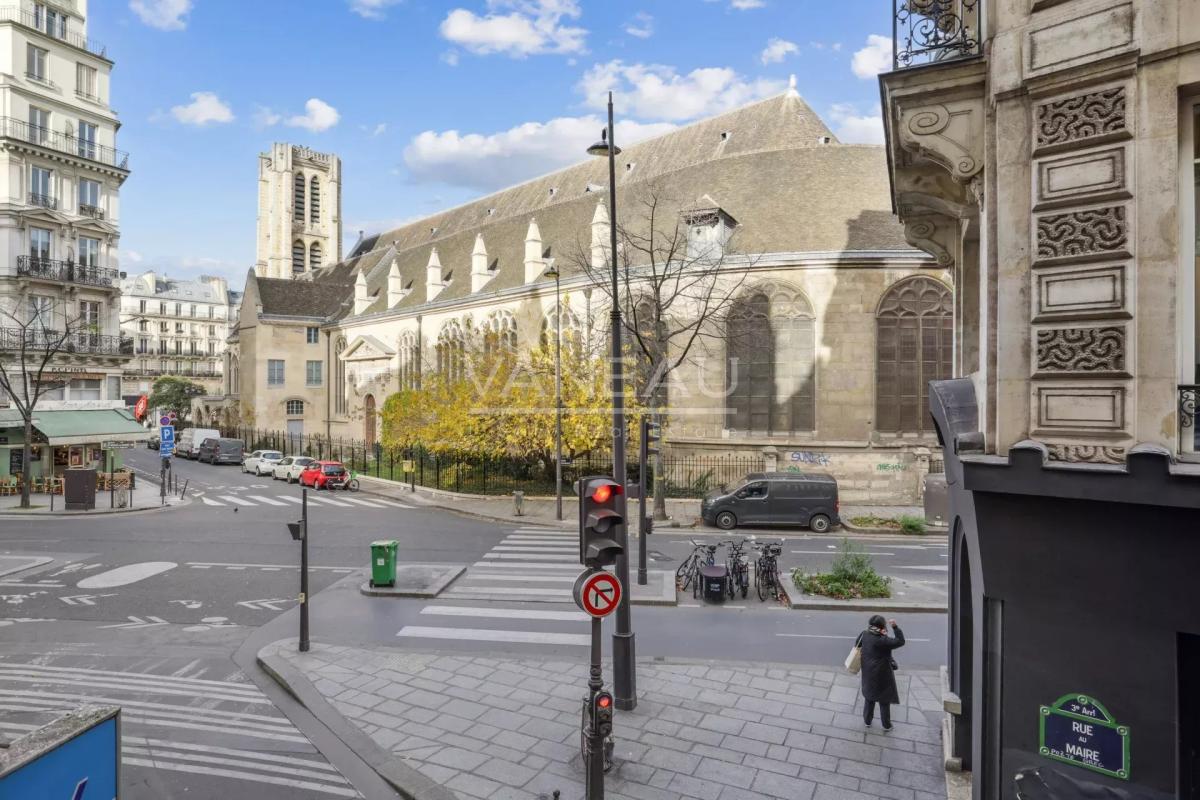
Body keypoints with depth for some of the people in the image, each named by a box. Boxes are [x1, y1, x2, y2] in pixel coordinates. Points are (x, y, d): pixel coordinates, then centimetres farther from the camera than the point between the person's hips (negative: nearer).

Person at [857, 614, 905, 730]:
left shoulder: (864, 635, -12)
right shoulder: (883, 641, -30)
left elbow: (858, 645, 8)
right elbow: (900, 641, -24)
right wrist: (895, 627, -24)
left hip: (868, 674, 6)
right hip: (882, 676, -6)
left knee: (869, 698, 24)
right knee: (884, 701, 16)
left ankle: (867, 721, 38)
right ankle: (886, 725, 32)